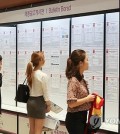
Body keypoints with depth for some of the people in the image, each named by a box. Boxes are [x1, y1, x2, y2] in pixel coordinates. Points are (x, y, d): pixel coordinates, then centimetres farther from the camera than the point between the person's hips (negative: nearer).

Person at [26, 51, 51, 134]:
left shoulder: (30, 73, 3)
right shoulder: (43, 75, -17)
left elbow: (29, 89, 7)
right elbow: (45, 92, -13)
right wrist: (49, 105, 1)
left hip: (30, 101, 7)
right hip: (39, 102, -7)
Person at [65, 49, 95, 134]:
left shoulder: (81, 78, 6)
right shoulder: (73, 80, -21)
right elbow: (71, 103, -28)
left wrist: (90, 96, 3)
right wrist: (87, 99, -19)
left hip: (82, 117, 9)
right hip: (75, 119, -9)